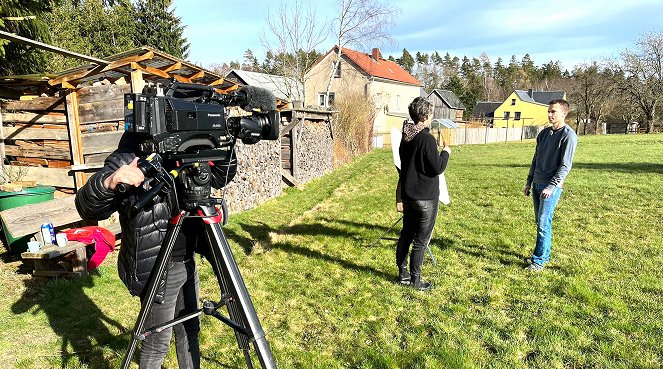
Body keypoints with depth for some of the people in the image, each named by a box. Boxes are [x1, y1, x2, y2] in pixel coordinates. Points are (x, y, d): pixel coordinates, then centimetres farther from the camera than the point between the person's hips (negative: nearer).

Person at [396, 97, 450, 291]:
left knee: (406, 235, 16)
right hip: (425, 197, -8)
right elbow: (437, 168, -17)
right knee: (421, 240, 4)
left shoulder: (405, 137, 6)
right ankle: (415, 280, 14)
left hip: (407, 194, 8)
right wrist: (445, 153, -2)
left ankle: (403, 274, 27)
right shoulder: (427, 139, -19)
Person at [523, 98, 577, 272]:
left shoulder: (569, 136, -9)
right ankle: (545, 254, 24)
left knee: (543, 223, -8)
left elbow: (565, 165, -14)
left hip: (552, 187, -7)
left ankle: (539, 261, -1)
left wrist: (551, 186, -20)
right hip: (537, 184, 7)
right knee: (540, 221, 13)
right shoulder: (544, 133, 13)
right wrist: (529, 182, 16)